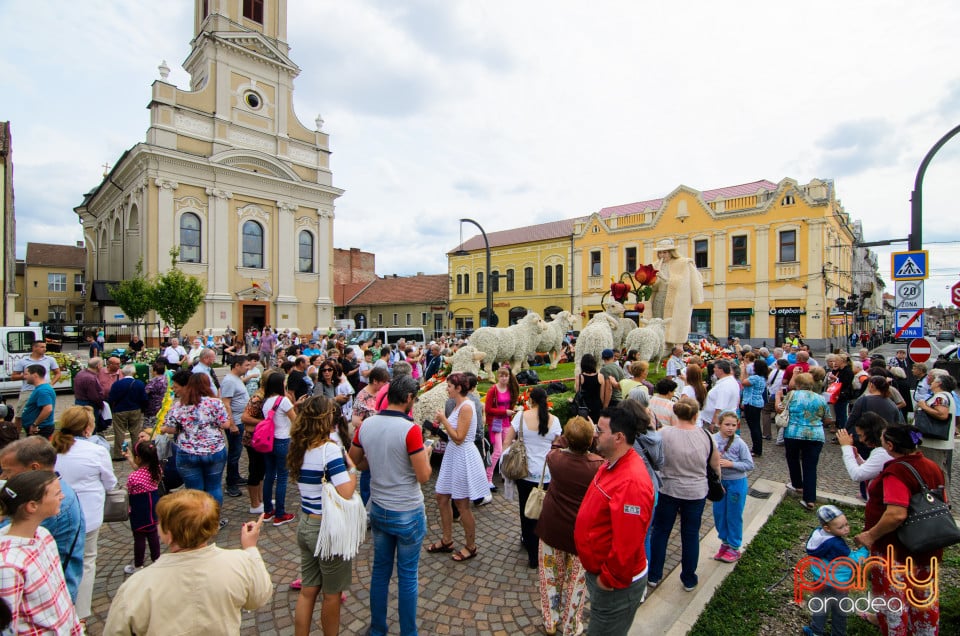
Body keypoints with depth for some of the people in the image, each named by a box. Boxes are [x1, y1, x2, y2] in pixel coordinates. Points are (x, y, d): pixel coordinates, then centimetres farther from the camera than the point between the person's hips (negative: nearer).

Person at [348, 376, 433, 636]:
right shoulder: (410, 429, -24)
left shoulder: (366, 425, -7)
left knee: (380, 570, 21)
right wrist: (425, 453, -3)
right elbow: (423, 476, -21)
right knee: (407, 575, 13)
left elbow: (355, 462, 7)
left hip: (378, 509, 5)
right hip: (407, 514, -5)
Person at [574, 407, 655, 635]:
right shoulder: (612, 465, 0)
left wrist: (609, 579, -19)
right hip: (598, 570, 9)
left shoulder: (631, 482, -34)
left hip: (617, 584, -9)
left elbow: (627, 542, -32)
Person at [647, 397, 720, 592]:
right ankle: (689, 580, 31)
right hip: (696, 493, 1)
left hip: (667, 490, -1)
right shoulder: (705, 436, -11)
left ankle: (654, 576, 27)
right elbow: (716, 464, 3)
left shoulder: (664, 434, -17)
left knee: (660, 531, 14)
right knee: (691, 535, 17)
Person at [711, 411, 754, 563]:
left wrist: (730, 464, -21)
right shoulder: (713, 440, -8)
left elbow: (749, 465, -12)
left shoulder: (739, 443, -14)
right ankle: (725, 542, 35)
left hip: (736, 483, -3)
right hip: (719, 481, 4)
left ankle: (734, 548, 26)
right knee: (719, 514, 14)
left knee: (734, 516, 9)